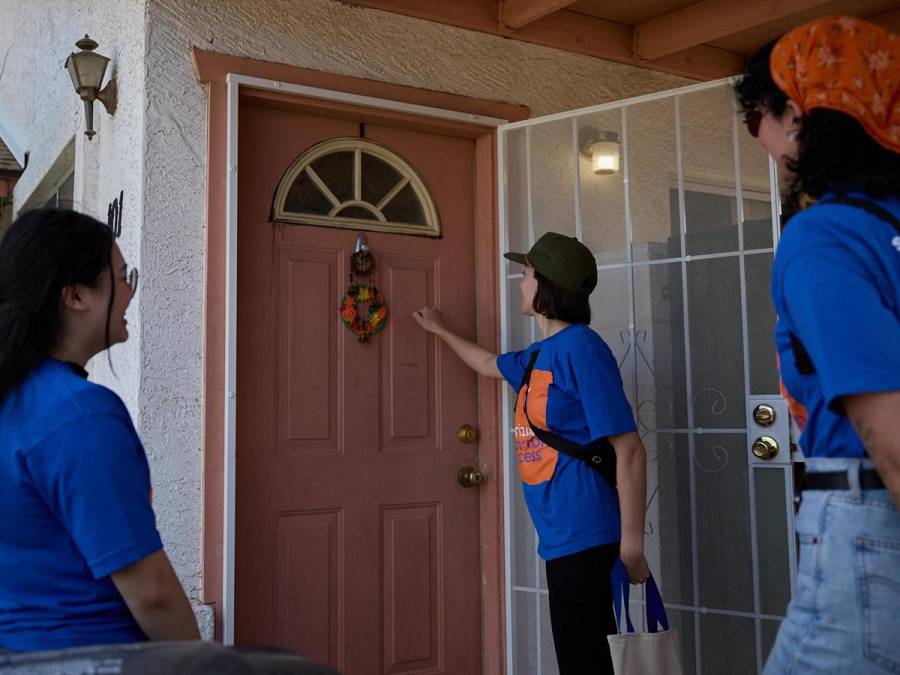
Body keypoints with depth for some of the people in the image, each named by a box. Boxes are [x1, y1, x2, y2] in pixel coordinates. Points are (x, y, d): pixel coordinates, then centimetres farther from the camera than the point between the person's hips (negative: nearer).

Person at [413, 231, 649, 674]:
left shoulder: (582, 349, -14)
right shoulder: (539, 355, 13)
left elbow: (630, 450, -18)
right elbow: (489, 364, 37)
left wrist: (632, 544, -20)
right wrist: (439, 330, 48)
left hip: (586, 537, -9)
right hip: (562, 537, 9)